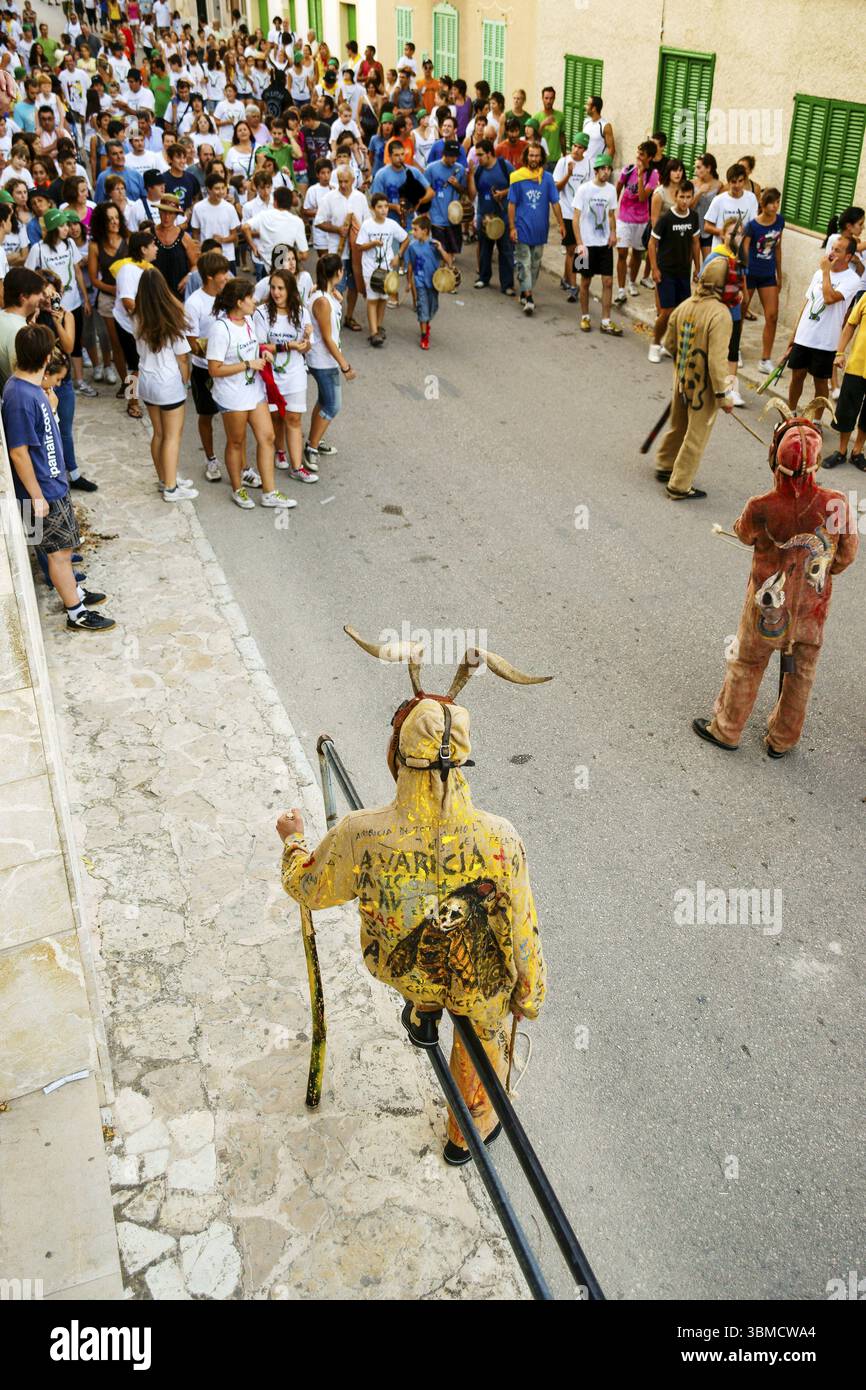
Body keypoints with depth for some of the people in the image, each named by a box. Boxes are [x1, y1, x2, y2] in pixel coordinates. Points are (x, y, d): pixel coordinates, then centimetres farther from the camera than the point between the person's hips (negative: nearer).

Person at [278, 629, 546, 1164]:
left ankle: (423, 1017, 46)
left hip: (401, 967, 1)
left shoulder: (359, 836, -34)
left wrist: (293, 839, 11)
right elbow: (522, 933, -20)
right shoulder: (500, 840, -35)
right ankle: (470, 1132, 58)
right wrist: (530, 994, 2)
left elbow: (308, 888, -11)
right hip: (480, 980, -1)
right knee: (483, 1039, 34)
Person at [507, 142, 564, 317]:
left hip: (540, 230, 3)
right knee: (524, 264, -6)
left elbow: (555, 202, 6)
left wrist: (560, 224, 1)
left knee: (535, 265, 11)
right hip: (523, 229, -3)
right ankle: (528, 297, -7)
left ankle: (525, 293, 25)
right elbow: (512, 204, -2)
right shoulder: (517, 177, -4)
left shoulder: (547, 178, 2)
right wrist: (512, 227, -7)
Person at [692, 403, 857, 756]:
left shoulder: (761, 509, -28)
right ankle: (782, 740, 39)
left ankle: (726, 729, 38)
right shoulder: (836, 505, -22)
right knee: (800, 675, 22)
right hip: (813, 608, 2)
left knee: (746, 667, 20)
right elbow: (845, 557, -6)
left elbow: (744, 533, -3)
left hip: (767, 608, -2)